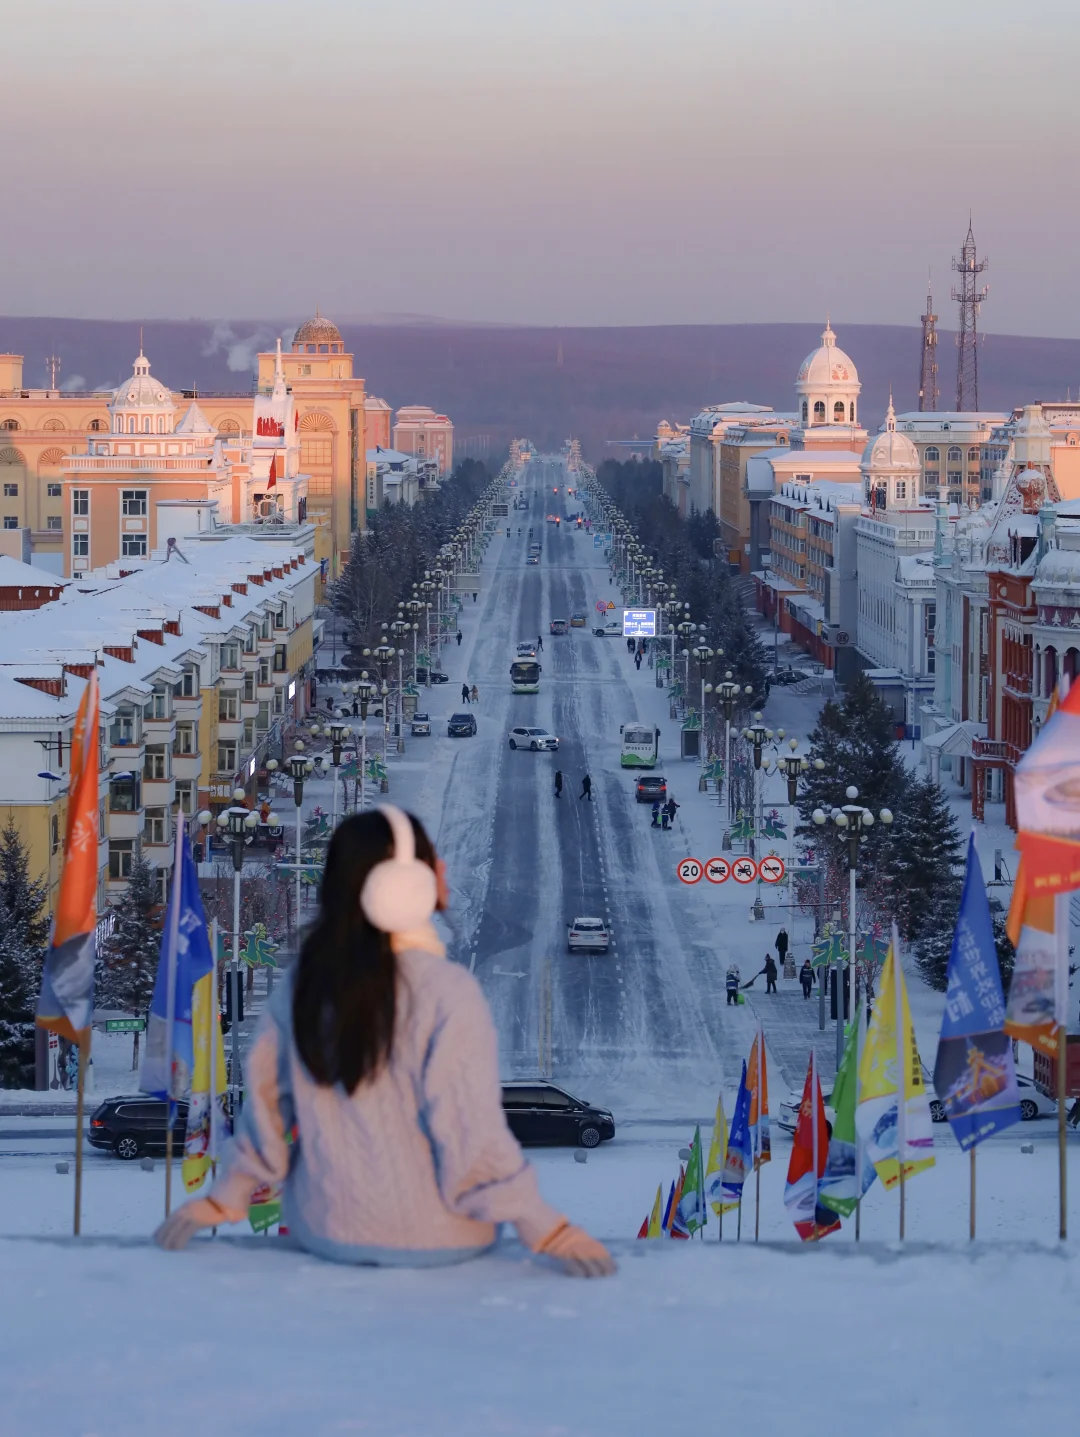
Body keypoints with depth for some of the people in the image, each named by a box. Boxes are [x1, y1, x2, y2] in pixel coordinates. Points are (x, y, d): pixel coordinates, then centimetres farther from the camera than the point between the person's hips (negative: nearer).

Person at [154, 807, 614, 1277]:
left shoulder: (304, 979, -2)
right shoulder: (448, 991, -18)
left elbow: (267, 1098, 5)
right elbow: (471, 1129, -19)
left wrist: (226, 1196, 18)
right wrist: (544, 1228, -12)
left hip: (321, 1230, 5)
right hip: (430, 1238, -4)